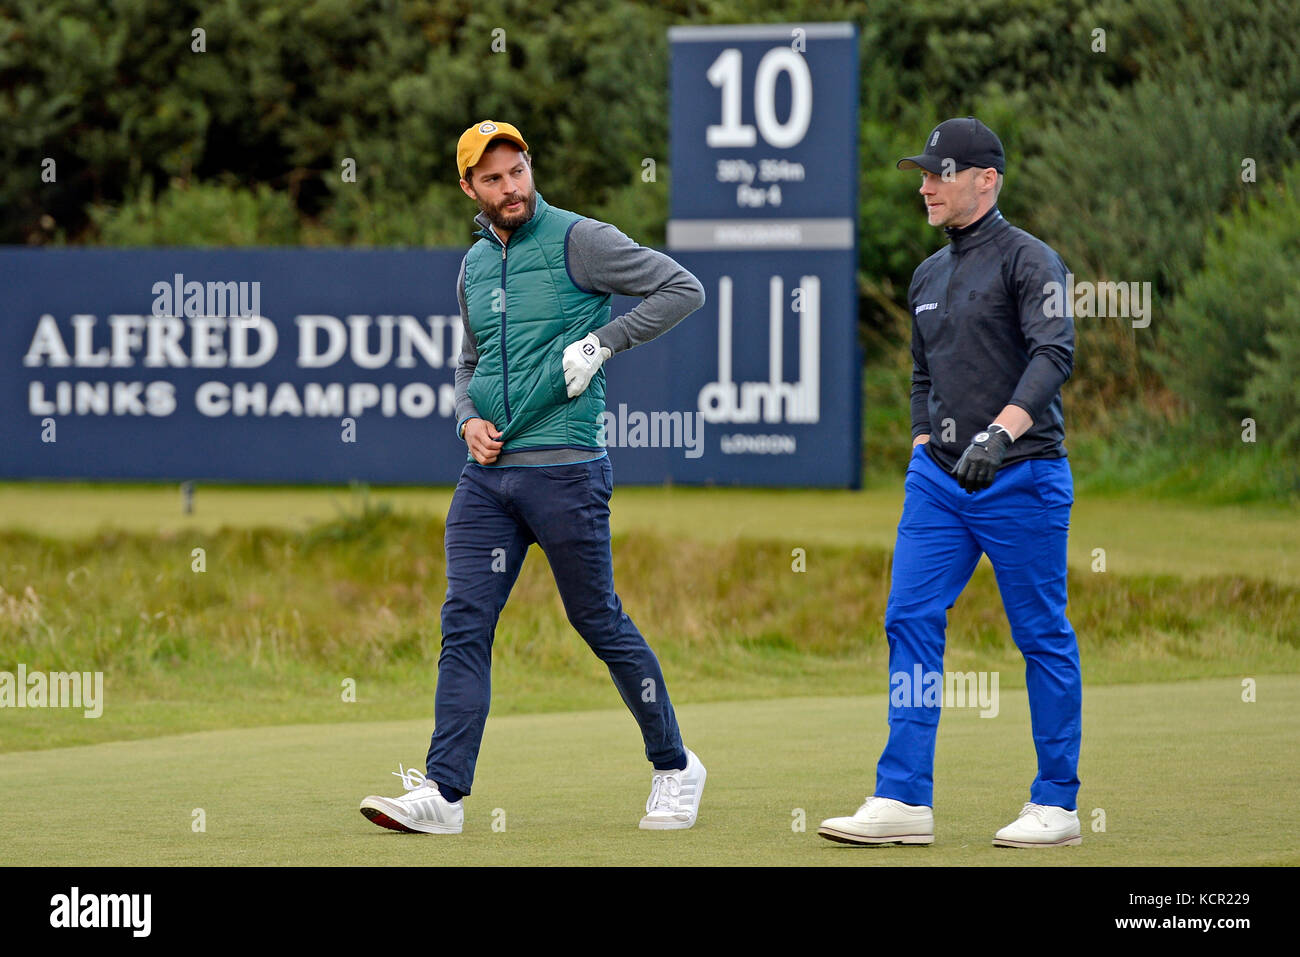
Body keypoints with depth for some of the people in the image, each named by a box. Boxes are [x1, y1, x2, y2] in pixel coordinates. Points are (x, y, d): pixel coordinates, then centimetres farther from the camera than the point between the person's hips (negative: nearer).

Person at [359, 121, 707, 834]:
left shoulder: (578, 241, -5)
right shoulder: (473, 266, 15)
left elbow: (683, 289, -8)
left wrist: (601, 342, -14)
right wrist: (469, 417, 8)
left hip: (565, 471, -6)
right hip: (487, 475, 6)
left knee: (599, 622, 1)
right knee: (464, 625, -3)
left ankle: (675, 768, 17)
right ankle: (443, 793, -6)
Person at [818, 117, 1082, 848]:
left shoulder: (1028, 260, -6)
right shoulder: (929, 276, 17)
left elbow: (1054, 354, -20)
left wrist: (1001, 431, -33)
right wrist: (924, 446, 13)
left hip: (1022, 478, -7)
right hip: (939, 480, 7)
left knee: (1043, 637, -1)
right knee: (911, 622, -2)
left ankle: (1057, 806, 5)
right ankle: (904, 801, -2)